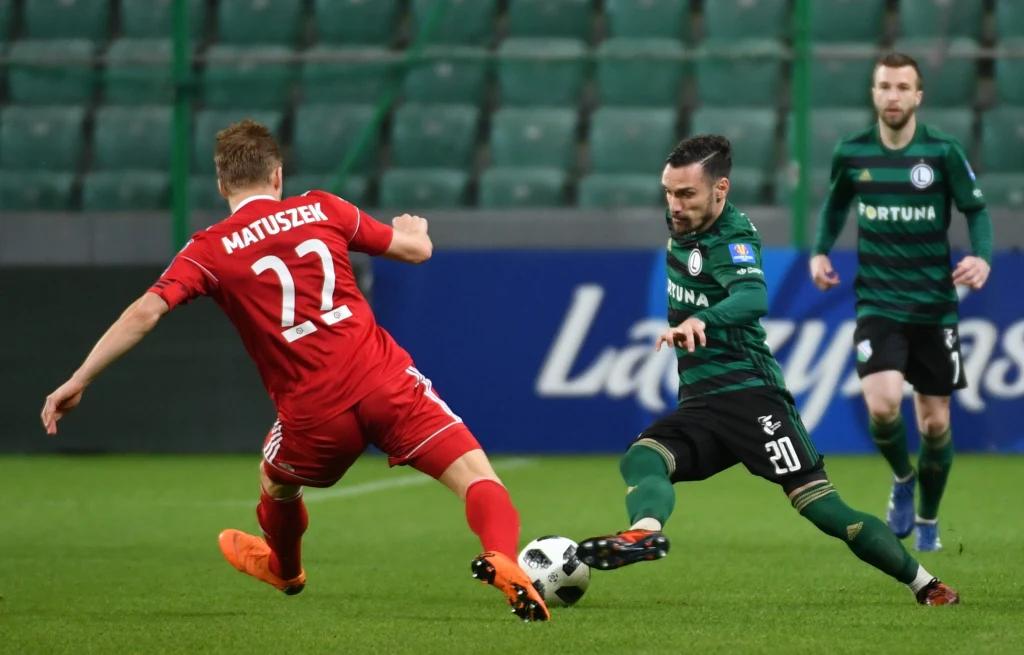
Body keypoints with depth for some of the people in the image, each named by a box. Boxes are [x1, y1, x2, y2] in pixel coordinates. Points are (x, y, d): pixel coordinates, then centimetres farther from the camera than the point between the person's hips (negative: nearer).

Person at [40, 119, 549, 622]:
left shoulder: (210, 250, 4)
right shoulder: (321, 210, 8)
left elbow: (144, 313, -7)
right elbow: (416, 249, 17)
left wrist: (78, 382, -3)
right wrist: (414, 228, 42)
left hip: (315, 415, 1)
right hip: (384, 380, -1)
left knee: (276, 481, 34)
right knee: (478, 477, -3)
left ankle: (283, 567, 61)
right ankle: (501, 560, -33)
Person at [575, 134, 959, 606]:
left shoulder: (733, 239, -15)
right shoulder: (682, 227, 7)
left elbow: (753, 298, -37)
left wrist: (700, 321, -54)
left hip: (749, 396, -7)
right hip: (698, 404, 7)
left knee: (820, 506, -12)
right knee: (641, 460, -23)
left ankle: (925, 585, 2)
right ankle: (645, 532, -53)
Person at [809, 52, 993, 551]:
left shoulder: (943, 152, -8)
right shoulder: (851, 153, -1)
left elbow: (976, 209, 1)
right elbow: (835, 205, 18)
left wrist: (982, 257, -17)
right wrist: (820, 251, 3)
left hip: (935, 304, 0)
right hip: (877, 302, 0)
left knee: (935, 421, 5)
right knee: (882, 404, -21)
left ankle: (927, 519, 29)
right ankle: (902, 477, 12)